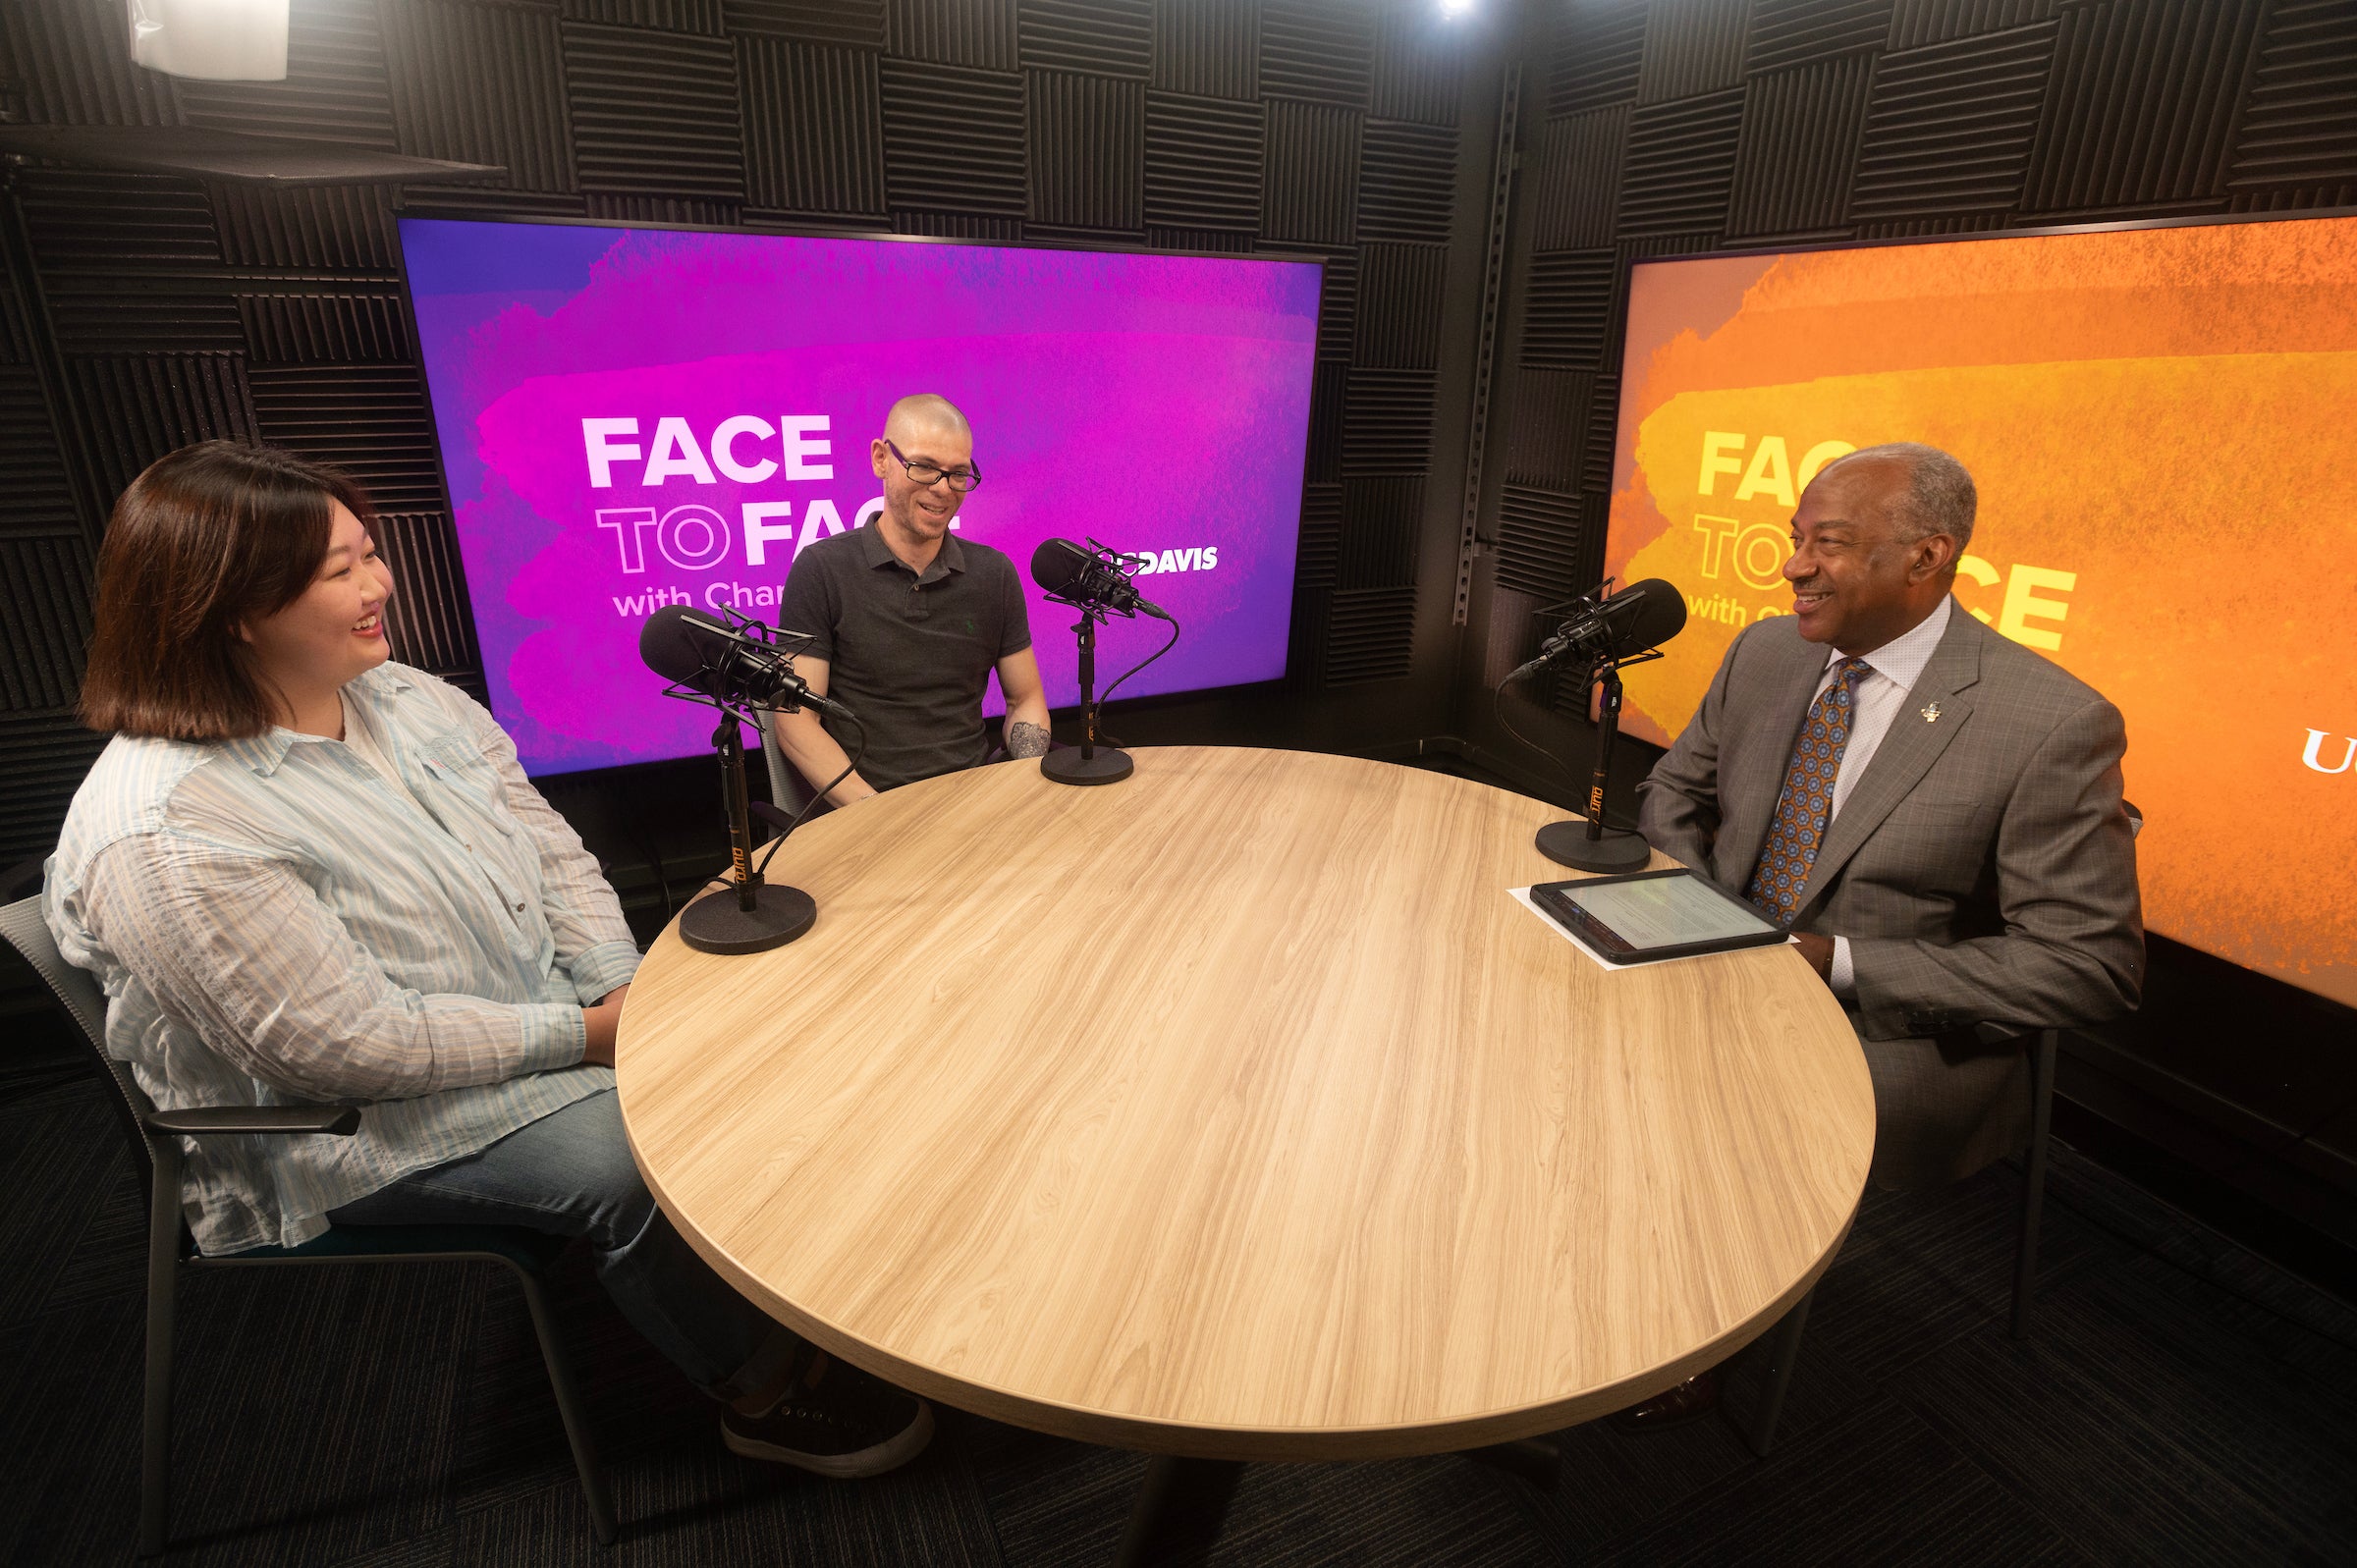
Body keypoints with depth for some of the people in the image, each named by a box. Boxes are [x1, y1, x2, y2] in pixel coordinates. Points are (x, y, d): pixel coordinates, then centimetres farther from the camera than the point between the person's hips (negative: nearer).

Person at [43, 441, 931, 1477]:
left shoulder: (410, 699, 0)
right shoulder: (168, 837, -24)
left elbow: (551, 849, 2)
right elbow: (352, 1045, -25)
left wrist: (627, 990, -11)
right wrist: (581, 1037, -21)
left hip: (542, 1005, 8)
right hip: (354, 1122, -7)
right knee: (634, 1159, -24)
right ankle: (765, 1390, 2)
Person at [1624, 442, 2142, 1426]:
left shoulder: (2053, 724, -16)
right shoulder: (1766, 653, 2)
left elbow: (2090, 964, -15)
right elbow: (1672, 796, 13)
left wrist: (1839, 963, -22)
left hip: (1895, 1037, -5)